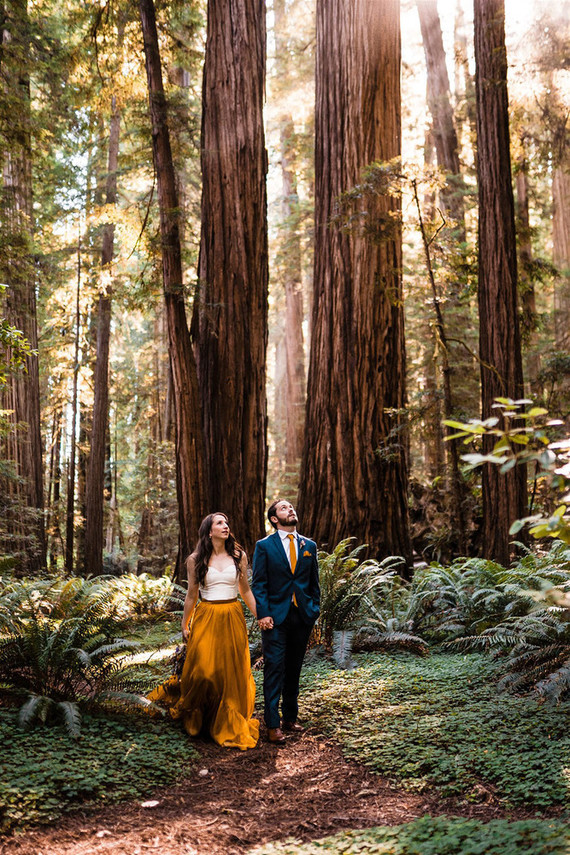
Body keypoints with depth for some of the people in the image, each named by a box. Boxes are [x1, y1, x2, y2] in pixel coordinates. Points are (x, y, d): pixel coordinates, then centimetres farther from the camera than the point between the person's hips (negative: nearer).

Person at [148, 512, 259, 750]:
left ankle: (231, 726, 19)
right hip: (206, 619, -2)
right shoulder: (196, 560, 0)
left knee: (234, 674, 4)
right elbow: (191, 595, 7)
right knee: (204, 671, -8)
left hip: (233, 620, 2)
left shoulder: (239, 556, 5)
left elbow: (246, 590, 10)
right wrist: (184, 626, 9)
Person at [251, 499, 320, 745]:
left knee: (294, 669, 11)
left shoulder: (309, 545, 11)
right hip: (275, 617, -4)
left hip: (302, 616, 4)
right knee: (274, 669, -5)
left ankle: (290, 717, 23)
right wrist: (263, 614, -12)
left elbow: (314, 583, 14)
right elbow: (258, 584, -3)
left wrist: (314, 612, 8)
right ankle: (273, 725, -1)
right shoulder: (264, 546, 0)